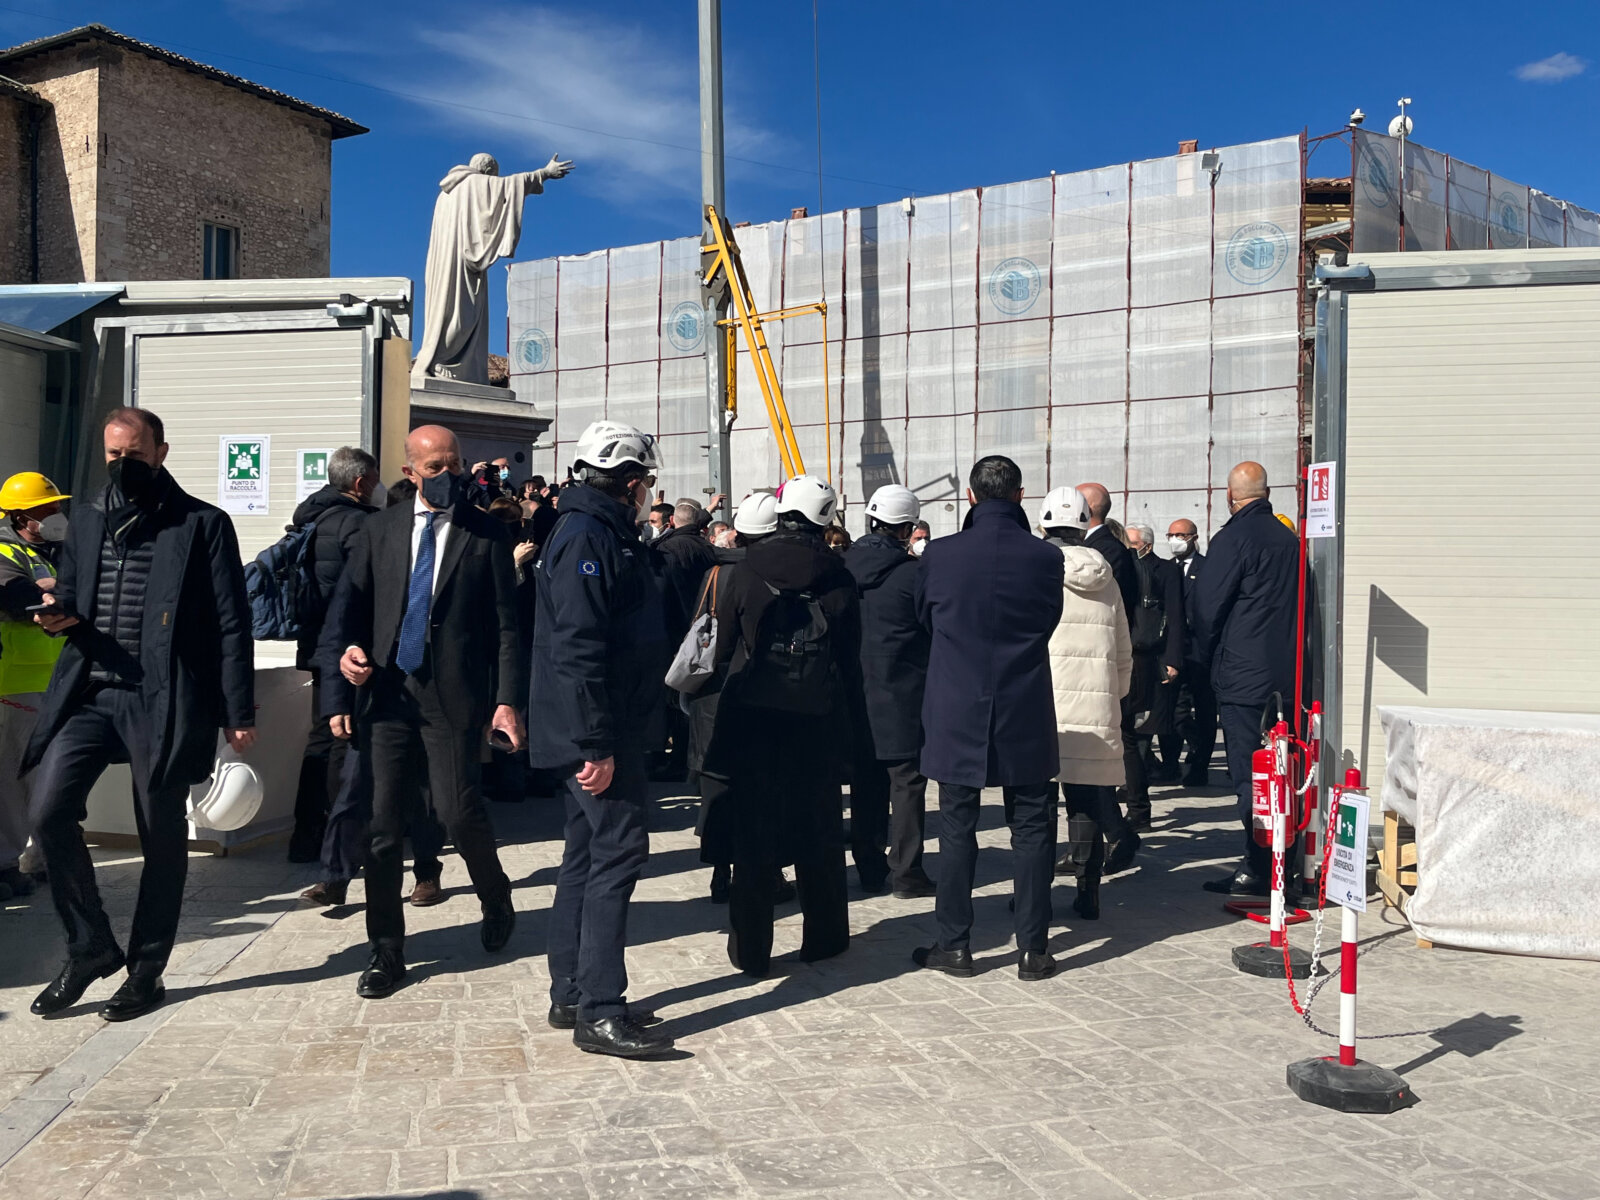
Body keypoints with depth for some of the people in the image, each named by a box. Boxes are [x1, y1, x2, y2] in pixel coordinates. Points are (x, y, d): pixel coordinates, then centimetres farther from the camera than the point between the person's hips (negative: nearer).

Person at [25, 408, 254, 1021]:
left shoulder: (203, 524, -1)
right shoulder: (86, 519, 14)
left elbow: (231, 624, -3)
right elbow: (69, 598, 23)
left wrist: (239, 712, -8)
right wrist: (58, 615, -4)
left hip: (162, 700, -4)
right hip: (88, 694, 4)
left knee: (162, 837, 3)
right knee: (49, 811, -10)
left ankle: (147, 970, 19)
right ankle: (90, 947, 10)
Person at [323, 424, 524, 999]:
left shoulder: (486, 533, 2)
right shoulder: (379, 530, 10)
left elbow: (505, 623, 0)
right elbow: (350, 607, 13)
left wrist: (508, 699, -8)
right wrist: (341, 671, -1)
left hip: (454, 695, -3)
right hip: (388, 693, 3)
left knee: (457, 810, -10)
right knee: (383, 825, 4)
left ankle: (496, 899, 23)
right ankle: (386, 951, 19)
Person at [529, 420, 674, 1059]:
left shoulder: (605, 535, 18)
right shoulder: (586, 537, -15)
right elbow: (578, 646, -23)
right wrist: (596, 743, -25)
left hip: (608, 731, 11)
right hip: (596, 734, -11)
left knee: (588, 855, 14)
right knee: (618, 850, -10)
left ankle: (571, 996, 23)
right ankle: (599, 1012, -5)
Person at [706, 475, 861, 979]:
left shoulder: (748, 569, -3)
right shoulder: (838, 577, -2)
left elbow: (725, 646, 1)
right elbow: (851, 659, 1)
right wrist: (851, 726, 7)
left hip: (753, 711, -1)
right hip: (817, 716, 1)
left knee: (753, 833, 5)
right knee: (819, 830, 13)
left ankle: (751, 948, 9)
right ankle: (823, 936, 24)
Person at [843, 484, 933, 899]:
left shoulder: (844, 566, 2)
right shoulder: (914, 572, -14)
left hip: (856, 691, 5)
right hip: (903, 693, -5)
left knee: (866, 782, 13)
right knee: (907, 780, 3)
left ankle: (869, 868, 20)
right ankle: (906, 872, 5)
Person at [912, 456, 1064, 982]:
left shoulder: (939, 555, -8)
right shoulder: (1045, 557, -7)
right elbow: (1050, 621, 8)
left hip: (956, 714, 0)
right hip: (1025, 714, 0)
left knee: (957, 829, 9)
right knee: (1032, 830, 8)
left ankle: (954, 944, 14)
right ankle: (1033, 949, 12)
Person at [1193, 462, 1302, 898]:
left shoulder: (1233, 537, -12)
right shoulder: (1290, 539, 9)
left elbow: (1207, 605, -11)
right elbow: (1300, 604, 15)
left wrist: (1211, 655, 5)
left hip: (1242, 676, -7)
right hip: (1285, 675, 7)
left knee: (1249, 775, -3)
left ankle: (1258, 870, -1)